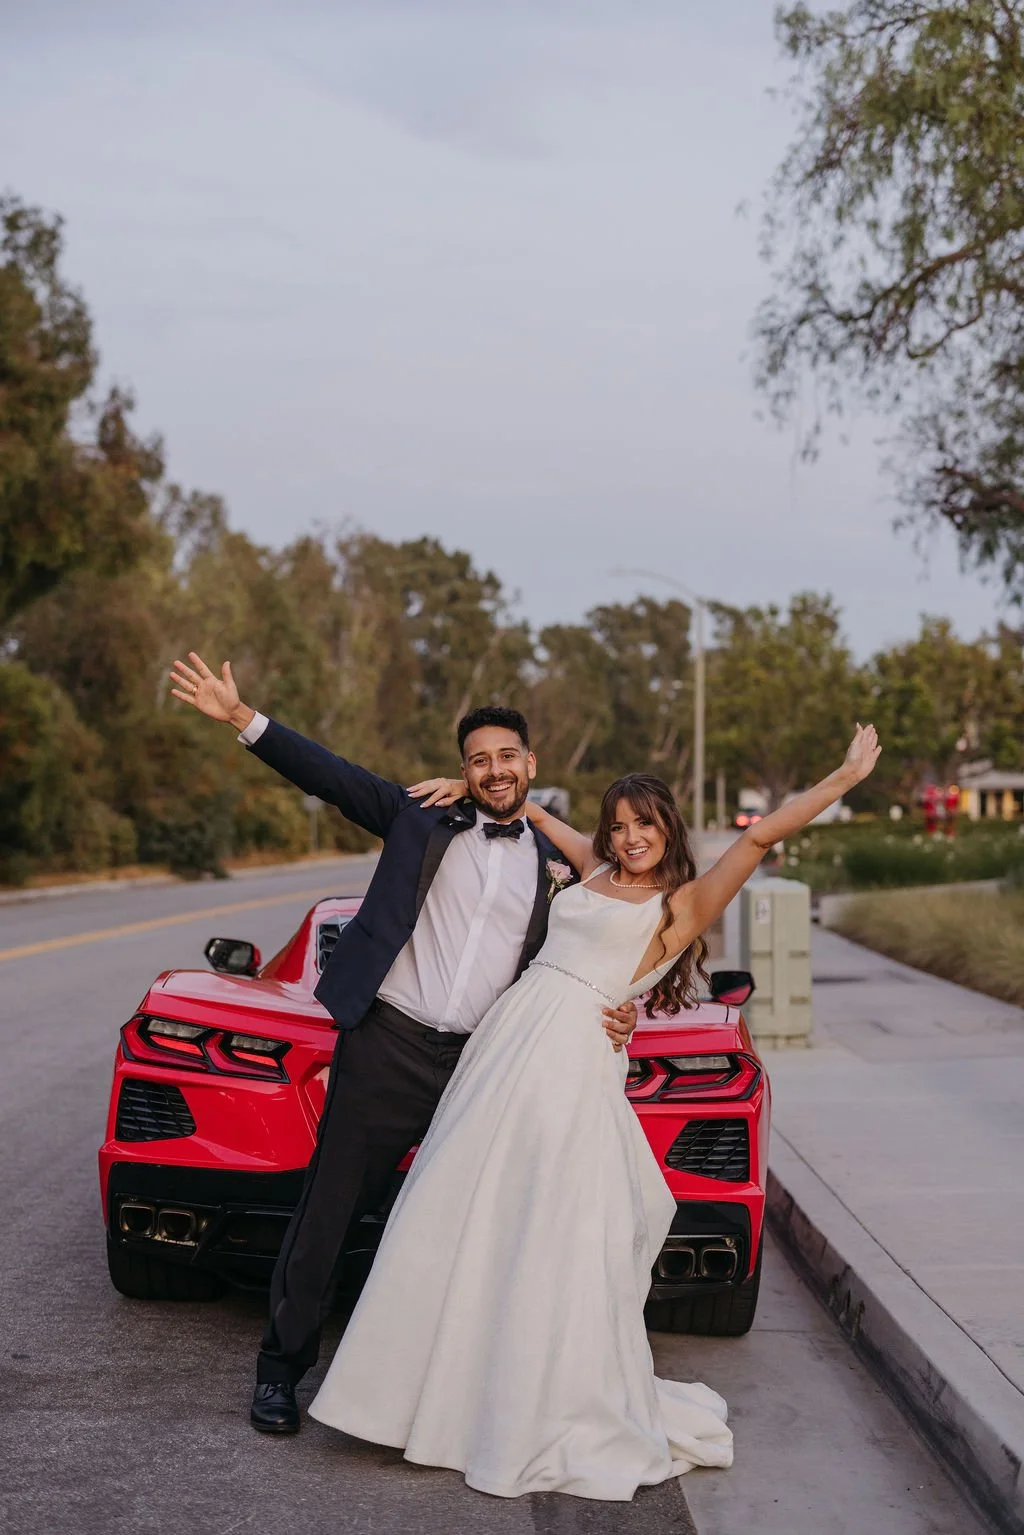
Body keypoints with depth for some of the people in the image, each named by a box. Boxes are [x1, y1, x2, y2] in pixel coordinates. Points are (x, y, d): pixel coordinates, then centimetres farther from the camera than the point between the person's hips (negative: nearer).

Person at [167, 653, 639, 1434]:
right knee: (328, 1210, 3)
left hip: (484, 1070, 2)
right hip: (385, 1046, -2)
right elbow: (334, 776, -3)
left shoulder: (557, 869, 12)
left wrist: (612, 1016, -2)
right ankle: (282, 1366, 16)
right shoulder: (422, 821, 6)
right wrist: (243, 718, -13)